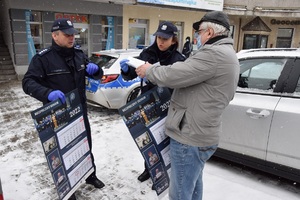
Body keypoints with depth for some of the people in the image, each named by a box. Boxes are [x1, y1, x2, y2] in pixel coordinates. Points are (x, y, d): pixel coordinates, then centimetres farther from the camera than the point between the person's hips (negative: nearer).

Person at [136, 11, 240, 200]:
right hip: (201, 134, 11)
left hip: (190, 136, -11)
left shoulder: (214, 54, -21)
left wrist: (149, 70, -6)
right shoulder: (227, 55, 15)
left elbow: (173, 75, -24)